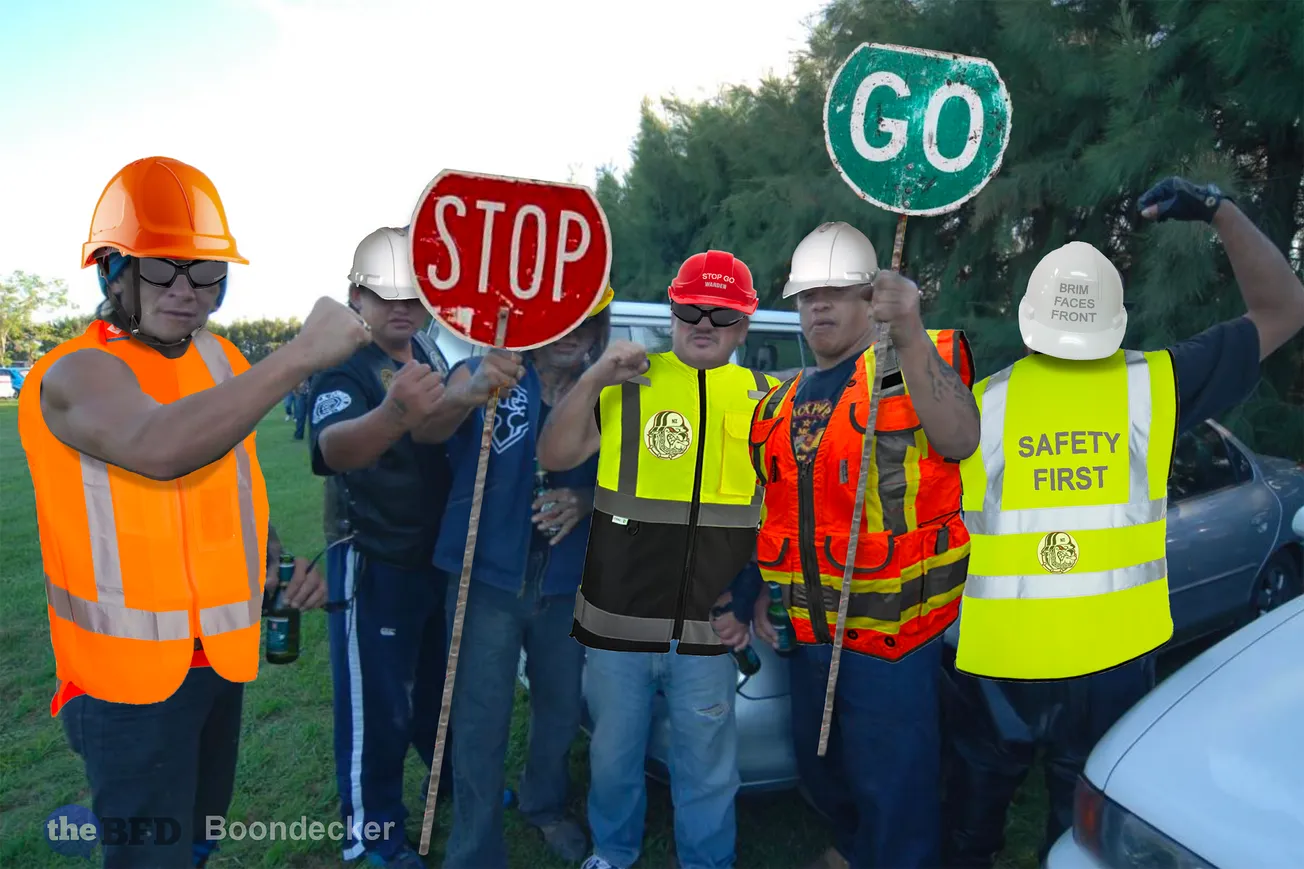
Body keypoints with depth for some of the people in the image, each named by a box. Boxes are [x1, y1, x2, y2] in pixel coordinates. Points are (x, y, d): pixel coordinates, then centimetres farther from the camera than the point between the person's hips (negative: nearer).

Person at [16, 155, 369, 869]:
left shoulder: (222, 361, 5)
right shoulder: (76, 373, -19)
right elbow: (158, 449, -42)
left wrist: (278, 563, 2)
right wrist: (301, 356, -42)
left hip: (221, 653, 7)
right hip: (129, 670, -7)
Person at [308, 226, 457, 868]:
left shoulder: (426, 352, 3)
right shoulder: (343, 368, -20)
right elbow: (333, 447, -44)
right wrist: (395, 414, -63)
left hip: (439, 555, 7)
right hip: (373, 567, -7)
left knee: (442, 685, 24)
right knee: (376, 708, 5)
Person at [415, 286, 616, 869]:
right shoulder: (487, 375, -8)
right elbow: (427, 431, -24)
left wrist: (586, 500, -15)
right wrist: (470, 392, -47)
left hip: (566, 584, 4)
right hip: (488, 577, -3)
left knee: (561, 709, 19)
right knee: (481, 725, 3)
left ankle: (546, 806, 46)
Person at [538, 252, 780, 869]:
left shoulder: (763, 399, 5)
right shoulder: (627, 384, 1)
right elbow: (554, 456, -5)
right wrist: (594, 378, -15)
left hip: (711, 627, 0)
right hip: (618, 620, 0)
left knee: (708, 770, 15)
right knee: (613, 756, 19)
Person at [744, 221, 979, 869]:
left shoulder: (917, 363, -8)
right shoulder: (780, 405, 12)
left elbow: (960, 439, -29)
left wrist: (909, 332, -39)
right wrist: (763, 596, 11)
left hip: (892, 626, -7)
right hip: (808, 626, 8)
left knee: (893, 782, 4)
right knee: (818, 765, 25)